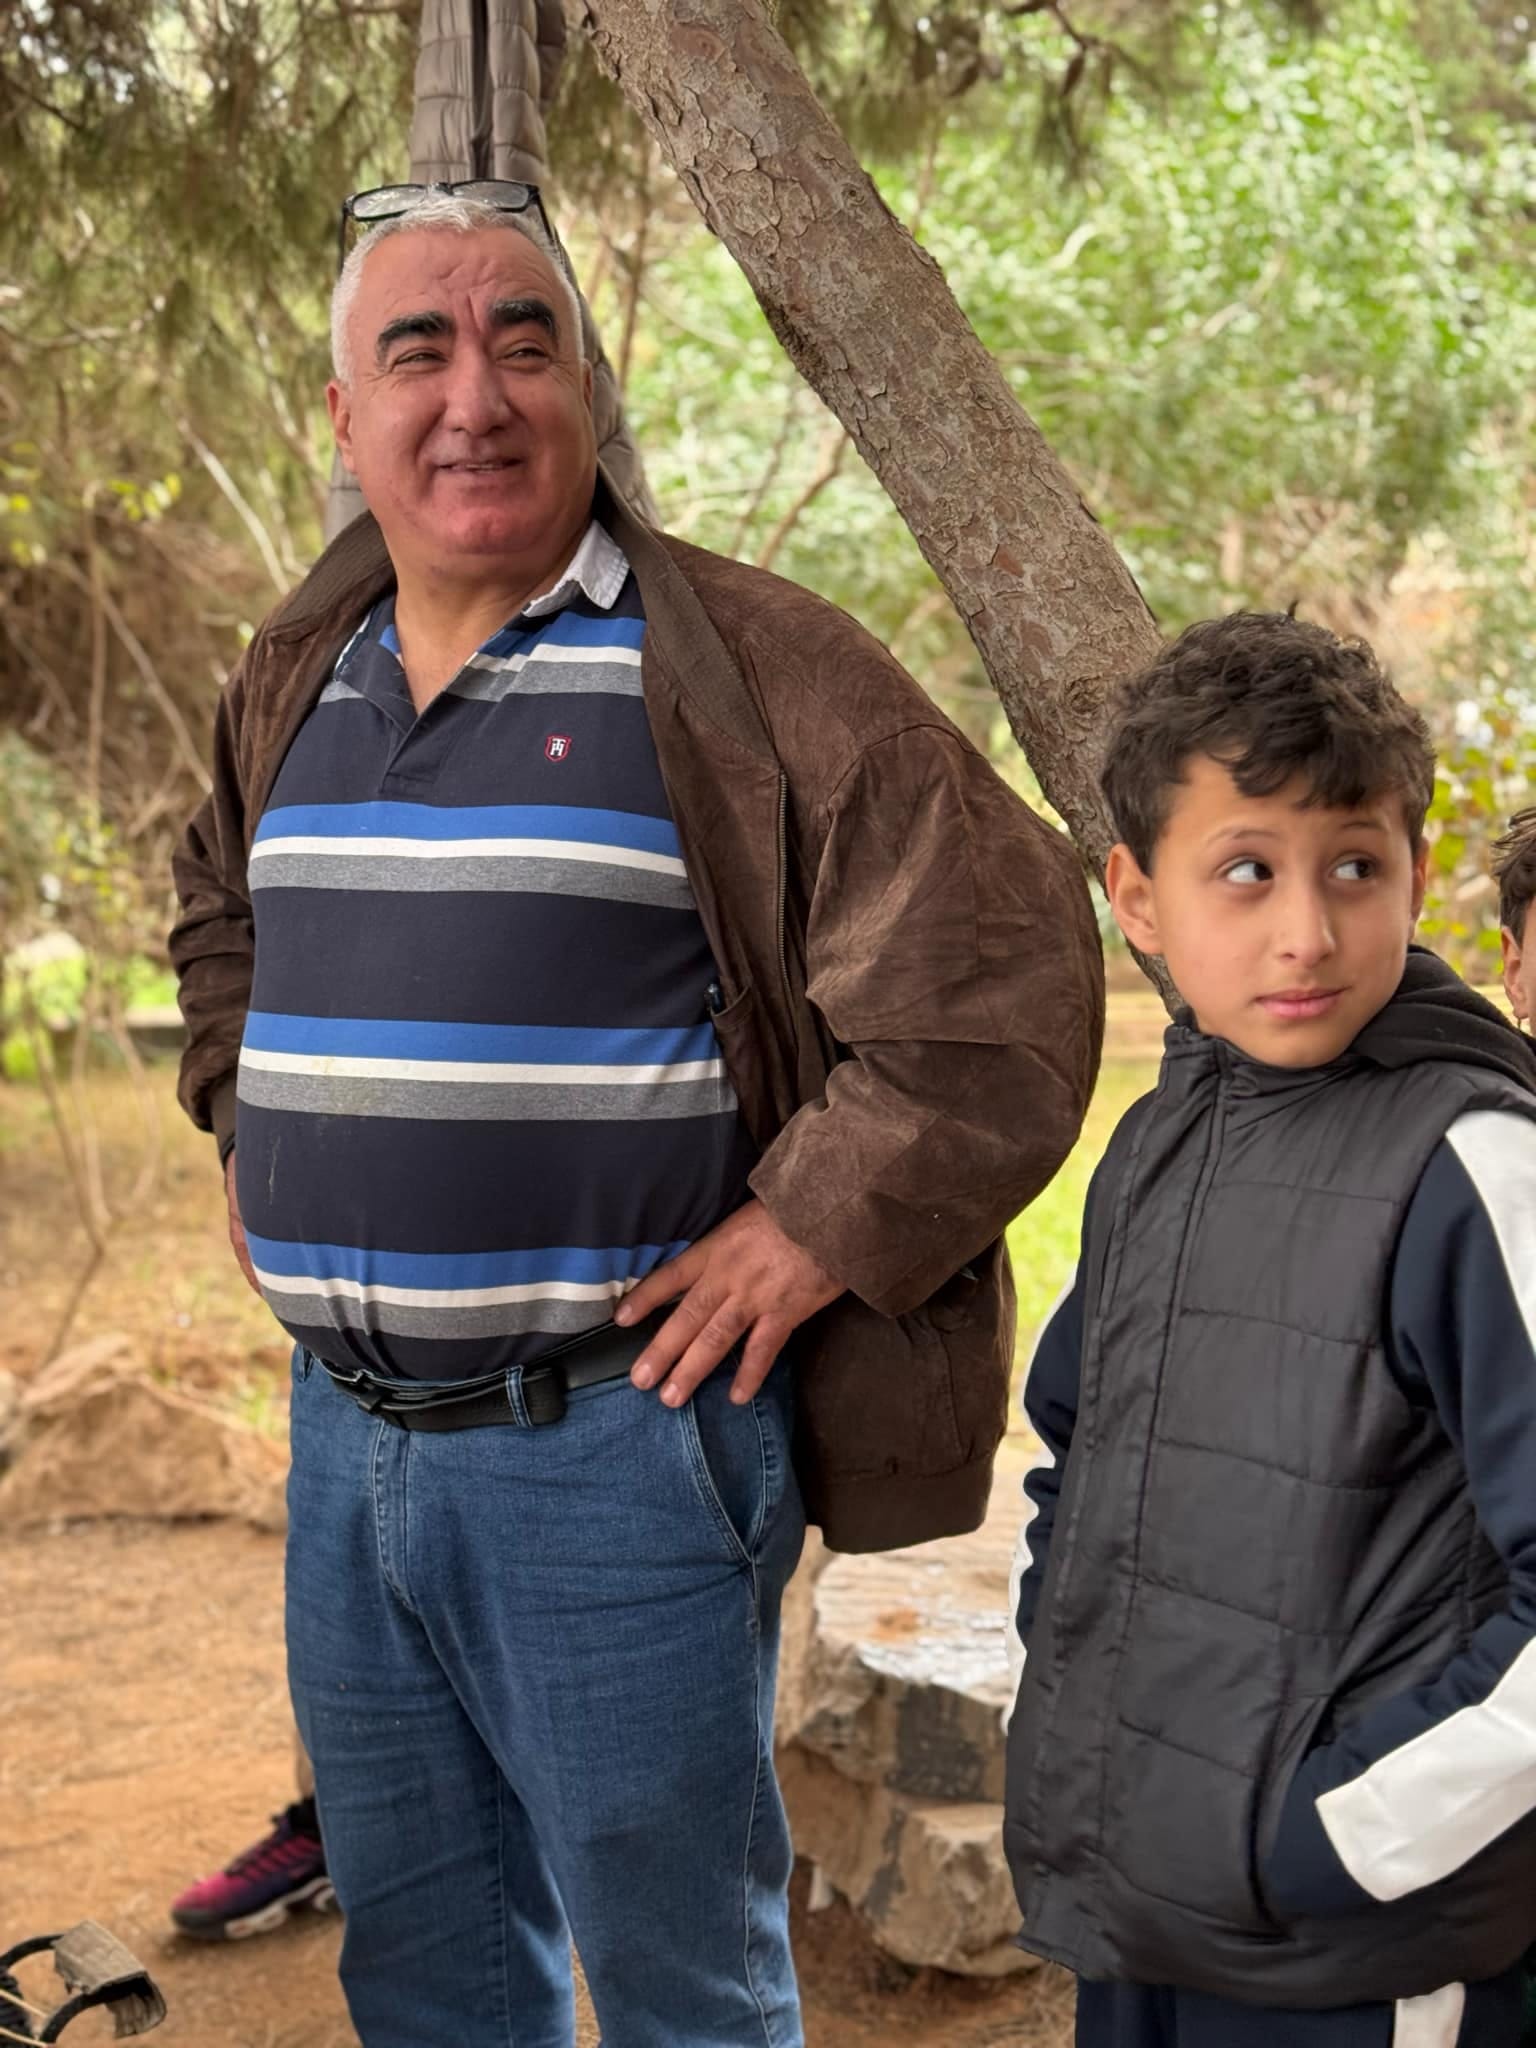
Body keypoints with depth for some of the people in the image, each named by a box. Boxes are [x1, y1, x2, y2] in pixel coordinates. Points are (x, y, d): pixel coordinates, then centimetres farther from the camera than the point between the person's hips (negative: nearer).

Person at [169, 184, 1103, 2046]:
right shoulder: (293, 681, 10)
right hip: (345, 1428, 6)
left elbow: (996, 949, -16)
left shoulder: (735, 666, -12)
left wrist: (809, 1232, -16)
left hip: (617, 1444, -6)